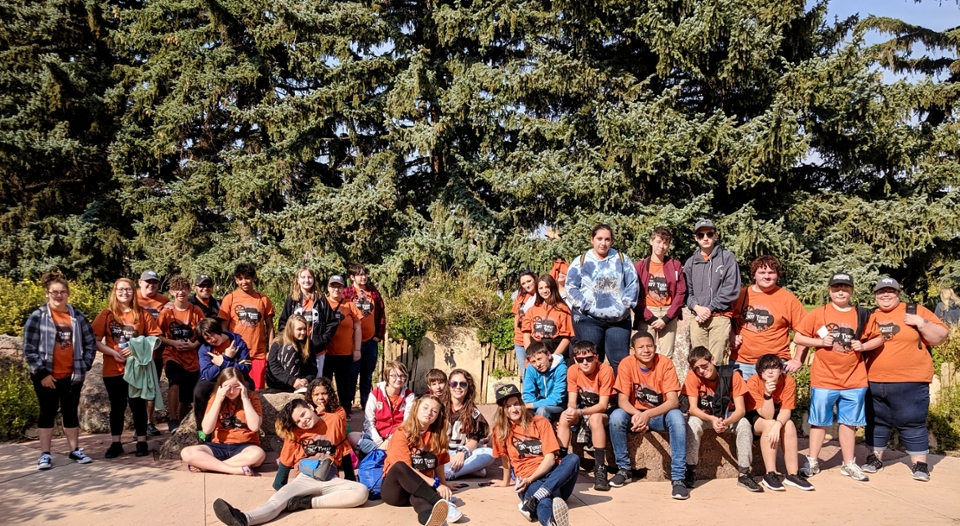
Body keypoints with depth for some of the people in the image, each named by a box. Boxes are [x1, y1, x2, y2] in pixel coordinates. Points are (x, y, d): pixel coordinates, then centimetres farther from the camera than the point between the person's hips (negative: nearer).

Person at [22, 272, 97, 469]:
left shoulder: (77, 316, 2)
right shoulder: (37, 317, -7)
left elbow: (90, 343, 8)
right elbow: (29, 349, -9)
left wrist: (84, 366, 0)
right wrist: (42, 373, -12)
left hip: (72, 375, 3)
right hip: (46, 377, -2)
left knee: (71, 412, 11)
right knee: (48, 413, 7)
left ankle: (75, 450, 21)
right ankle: (45, 454, 15)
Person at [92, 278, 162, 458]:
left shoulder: (142, 314, 1)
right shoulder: (106, 314, 0)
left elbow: (154, 338, 0)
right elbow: (95, 341, -2)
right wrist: (113, 353, -15)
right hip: (113, 369, 0)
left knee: (138, 404, 4)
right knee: (117, 406, 9)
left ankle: (142, 442, 12)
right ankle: (116, 444, 18)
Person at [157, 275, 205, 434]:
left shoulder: (197, 311, -1)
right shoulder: (166, 312, -4)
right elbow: (158, 335, -1)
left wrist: (193, 345, -12)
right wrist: (173, 343, -16)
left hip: (192, 359, 2)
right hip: (172, 356, -2)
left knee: (186, 397, 11)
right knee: (175, 381, -32)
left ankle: (182, 426, 32)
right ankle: (173, 421, -27)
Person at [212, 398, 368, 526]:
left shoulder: (335, 421, 2)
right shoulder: (294, 433, 5)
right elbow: (286, 460, 8)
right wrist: (279, 484, 1)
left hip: (330, 481, 0)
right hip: (305, 479, 0)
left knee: (361, 492, -29)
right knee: (279, 497, -28)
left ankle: (307, 502, -33)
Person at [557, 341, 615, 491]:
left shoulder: (605, 371, -23)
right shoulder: (572, 370, -10)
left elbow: (603, 405, -25)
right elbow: (572, 400, -10)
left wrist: (579, 412, -40)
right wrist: (571, 411, -35)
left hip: (604, 412, -4)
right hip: (583, 410, 4)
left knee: (595, 418, -37)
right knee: (564, 416, -26)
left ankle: (600, 469, -32)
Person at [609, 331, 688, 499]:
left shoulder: (665, 363, -17)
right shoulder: (627, 364, -14)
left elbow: (673, 401, -23)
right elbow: (622, 400, -15)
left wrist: (647, 415, -38)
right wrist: (637, 414, -37)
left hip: (660, 415, -1)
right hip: (635, 414, 1)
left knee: (677, 417, -33)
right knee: (616, 416, -29)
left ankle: (678, 478, -26)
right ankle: (624, 469, -10)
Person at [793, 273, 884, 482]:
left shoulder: (863, 315, 3)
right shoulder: (817, 314, -3)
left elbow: (879, 338, 10)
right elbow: (798, 337, -2)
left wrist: (863, 346, -8)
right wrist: (820, 341, -15)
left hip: (854, 381, 2)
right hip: (823, 380, -2)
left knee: (849, 422, 11)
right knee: (820, 422, 8)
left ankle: (849, 464, 22)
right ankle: (812, 462, 16)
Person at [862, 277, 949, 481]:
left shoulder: (915, 311, 0)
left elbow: (941, 337, -3)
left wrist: (921, 323, -16)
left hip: (910, 383, -4)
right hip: (874, 383, 4)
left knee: (912, 423, 1)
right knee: (876, 422, 12)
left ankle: (920, 464, 11)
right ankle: (875, 458, 24)